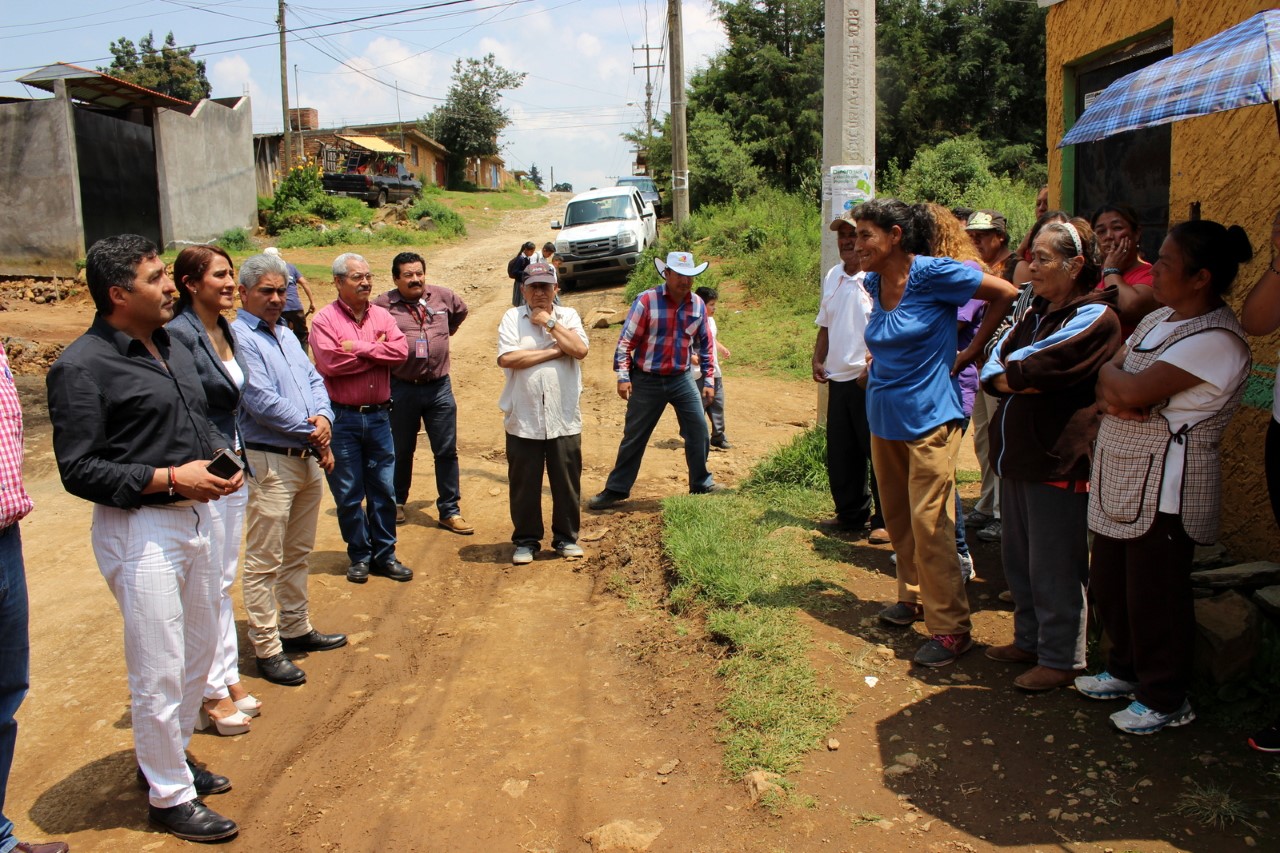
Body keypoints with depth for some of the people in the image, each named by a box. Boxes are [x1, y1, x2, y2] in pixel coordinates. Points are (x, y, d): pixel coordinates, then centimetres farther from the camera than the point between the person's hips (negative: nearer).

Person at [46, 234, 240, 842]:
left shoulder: (171, 349, 11)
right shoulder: (82, 367, -14)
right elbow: (79, 470, -17)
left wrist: (223, 458, 0)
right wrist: (170, 478, -21)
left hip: (193, 516, 9)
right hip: (139, 531, -8)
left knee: (199, 650, 21)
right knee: (159, 672, 2)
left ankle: (168, 755, 41)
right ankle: (170, 796, 20)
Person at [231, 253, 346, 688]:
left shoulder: (286, 334, 16)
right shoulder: (238, 337, -12)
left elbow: (314, 380, 12)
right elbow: (263, 402, -20)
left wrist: (323, 417, -9)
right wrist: (312, 431, -11)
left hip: (309, 458, 9)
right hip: (269, 462, -9)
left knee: (298, 554, 18)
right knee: (265, 561, 0)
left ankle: (297, 629, 32)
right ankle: (267, 649, 8)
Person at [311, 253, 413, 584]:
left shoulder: (382, 316, 7)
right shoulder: (325, 320, -6)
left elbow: (401, 350, -9)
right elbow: (330, 363, -21)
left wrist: (359, 348, -17)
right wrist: (378, 351, -11)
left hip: (379, 416, 4)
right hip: (342, 419, -3)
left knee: (383, 490, 10)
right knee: (348, 494, 7)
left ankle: (384, 555, 22)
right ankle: (359, 556, 22)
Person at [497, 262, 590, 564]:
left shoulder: (568, 316, 7)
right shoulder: (512, 317, 2)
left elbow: (580, 350, -10)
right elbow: (506, 359, -13)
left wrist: (550, 323, -8)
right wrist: (554, 351, -10)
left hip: (564, 419, 1)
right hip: (523, 419, -1)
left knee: (567, 482, 9)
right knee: (524, 484, 8)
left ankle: (566, 538, 25)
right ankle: (526, 540, 24)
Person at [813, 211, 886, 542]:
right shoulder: (833, 276, 14)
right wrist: (818, 359, 10)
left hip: (871, 381, -8)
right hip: (838, 379, 8)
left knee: (878, 453, 0)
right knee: (840, 455, 14)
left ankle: (886, 521, 11)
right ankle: (851, 514, 28)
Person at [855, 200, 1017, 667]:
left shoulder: (932, 273, -15)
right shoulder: (874, 282, 5)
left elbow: (1005, 292, -9)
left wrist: (969, 352, -6)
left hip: (928, 418, -7)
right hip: (883, 418, 7)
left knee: (929, 523, -7)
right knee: (898, 519, 16)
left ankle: (951, 629, 3)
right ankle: (914, 597, 34)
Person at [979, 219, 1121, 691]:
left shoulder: (1094, 316, -13)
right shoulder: (1036, 312, 14)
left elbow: (1032, 369, -21)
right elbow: (992, 370, 6)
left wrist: (1009, 372, -1)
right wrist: (1026, 380, -14)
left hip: (1058, 459, -8)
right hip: (1017, 453, 9)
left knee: (1054, 568, 3)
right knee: (1018, 560, 18)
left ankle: (1061, 658, 18)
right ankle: (1029, 640, 34)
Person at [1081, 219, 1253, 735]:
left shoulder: (1216, 339, -19)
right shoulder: (1159, 318, 11)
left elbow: (1136, 390, -26)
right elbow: (1109, 377, 9)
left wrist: (1113, 377, -5)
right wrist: (1112, 395, -13)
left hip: (1165, 487, -9)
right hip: (1121, 478, 9)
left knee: (1154, 595, 4)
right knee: (1108, 583, 19)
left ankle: (1165, 699, 23)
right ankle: (1126, 670, 38)